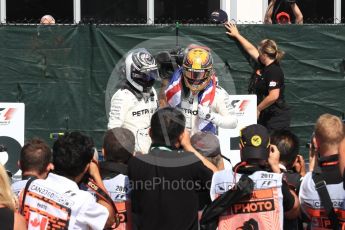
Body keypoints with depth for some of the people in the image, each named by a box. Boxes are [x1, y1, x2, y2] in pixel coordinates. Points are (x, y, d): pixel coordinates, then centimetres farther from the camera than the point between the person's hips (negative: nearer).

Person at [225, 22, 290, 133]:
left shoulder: (274, 71, -18)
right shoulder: (264, 66, 10)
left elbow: (273, 96, -26)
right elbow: (251, 49, 24)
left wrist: (258, 109, -15)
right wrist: (237, 35, 34)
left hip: (277, 117, -9)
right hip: (267, 116, 9)